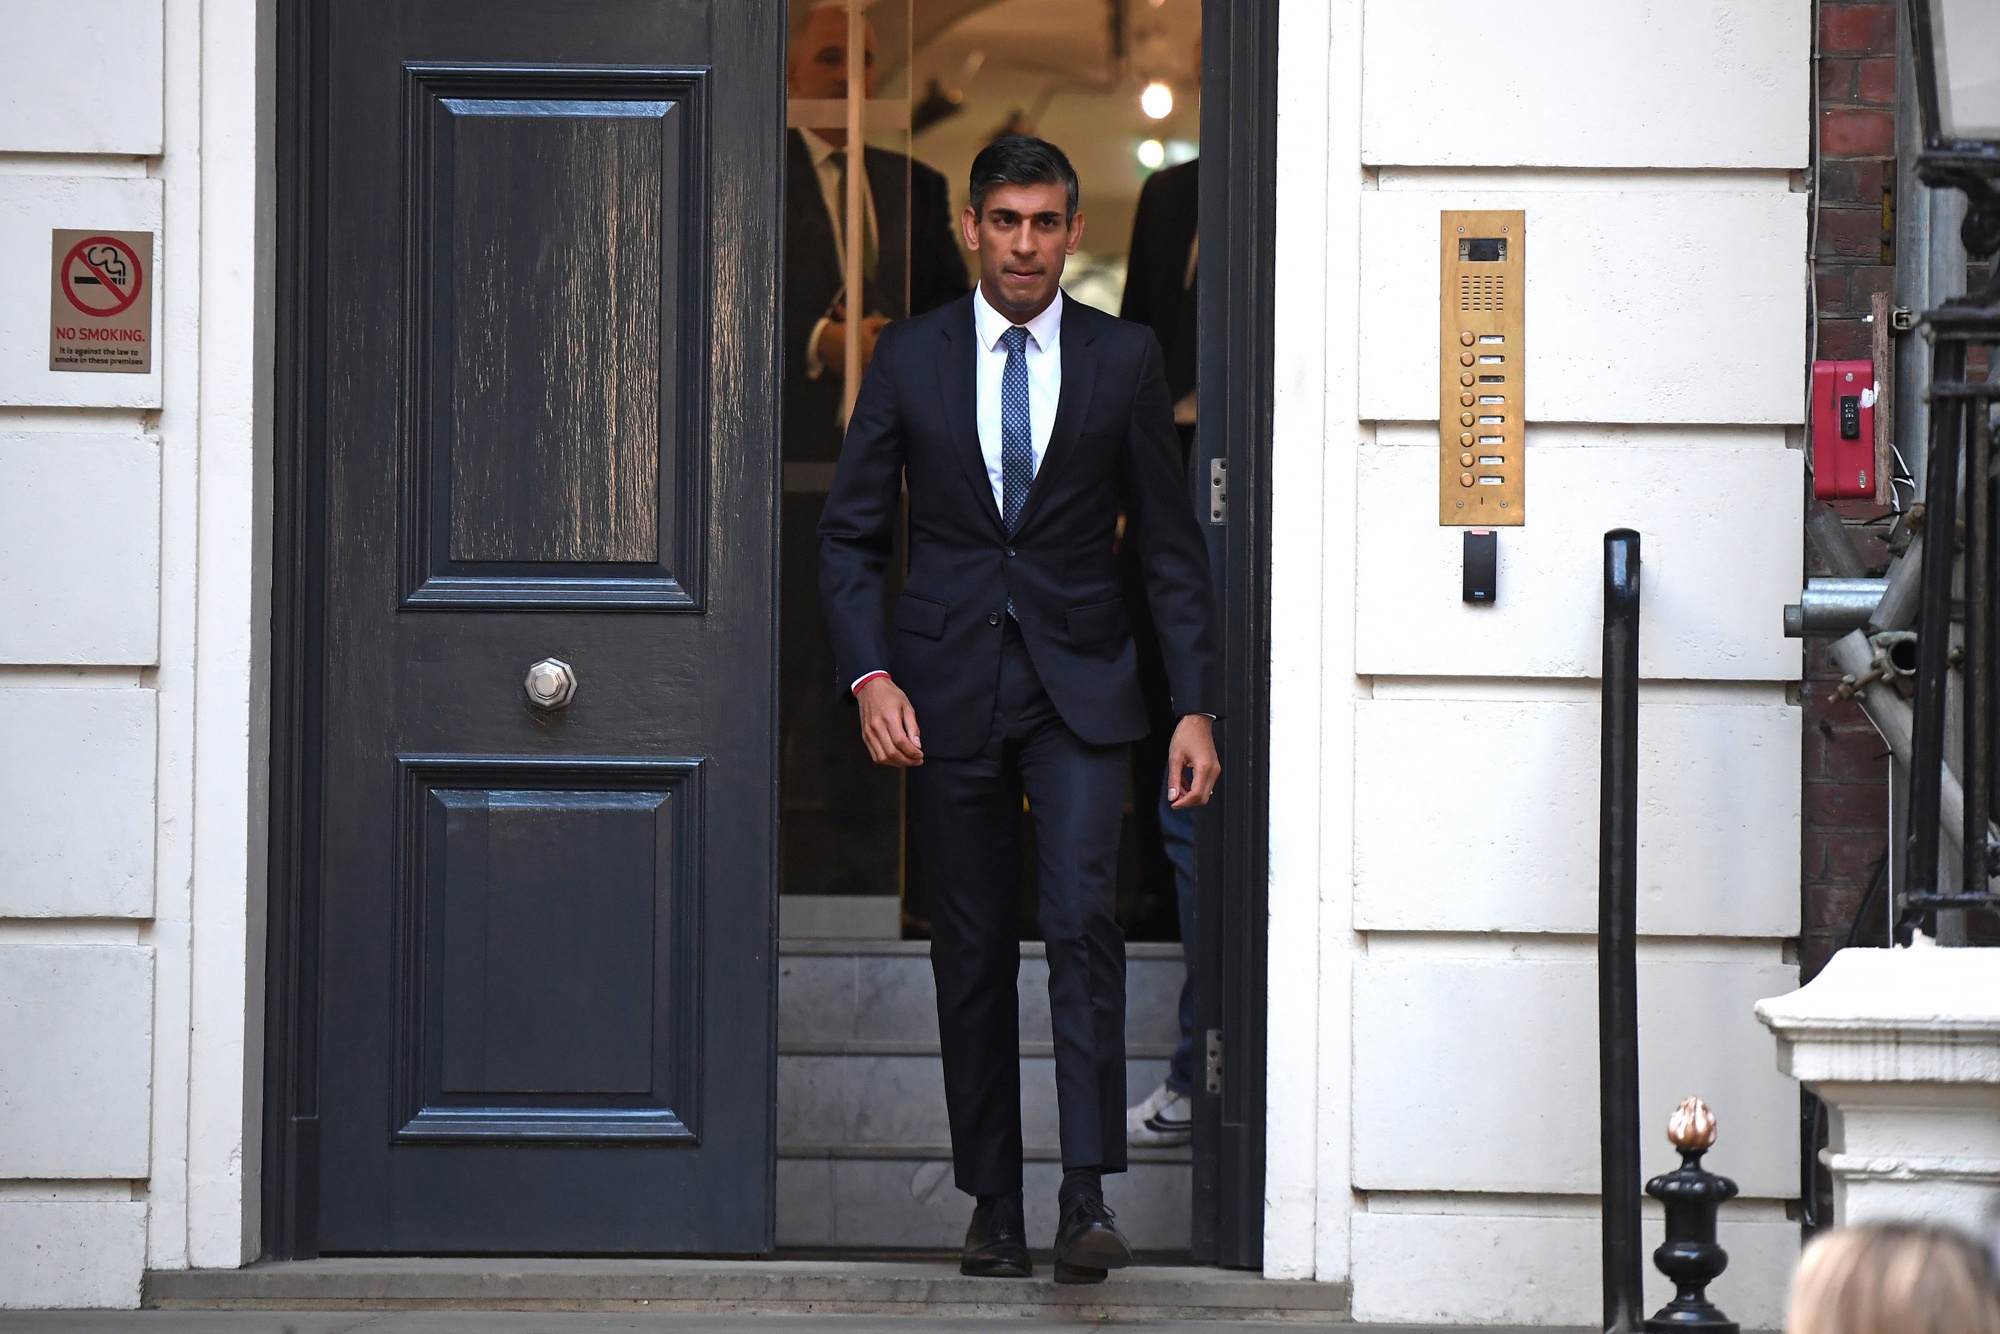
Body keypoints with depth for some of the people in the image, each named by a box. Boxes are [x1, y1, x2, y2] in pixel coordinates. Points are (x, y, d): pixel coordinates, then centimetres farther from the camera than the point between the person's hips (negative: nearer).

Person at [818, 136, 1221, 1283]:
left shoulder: (1125, 360, 3)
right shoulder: (910, 358, 5)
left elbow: (1172, 544, 6)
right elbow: (851, 533, 7)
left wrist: (1198, 707, -1)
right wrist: (869, 676, -7)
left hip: (1079, 683, -1)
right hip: (948, 689, 1)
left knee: (1084, 918, -16)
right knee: (972, 951, 4)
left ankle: (1089, 1196, -17)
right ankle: (995, 1206, 11)